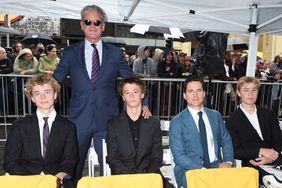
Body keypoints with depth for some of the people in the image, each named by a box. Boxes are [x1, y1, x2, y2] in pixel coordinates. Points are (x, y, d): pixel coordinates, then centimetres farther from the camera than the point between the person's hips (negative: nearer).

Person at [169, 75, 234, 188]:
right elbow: (179, 156, -9)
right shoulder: (177, 122, -4)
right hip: (190, 170, -4)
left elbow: (226, 142, 16)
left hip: (216, 166, 4)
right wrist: (202, 170, -21)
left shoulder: (216, 116, 10)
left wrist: (228, 162, -3)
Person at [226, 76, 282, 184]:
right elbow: (234, 151, -5)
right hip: (252, 166, -4)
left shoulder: (269, 115, 14)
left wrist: (271, 157, -10)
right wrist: (260, 151, -14)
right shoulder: (232, 121, 1)